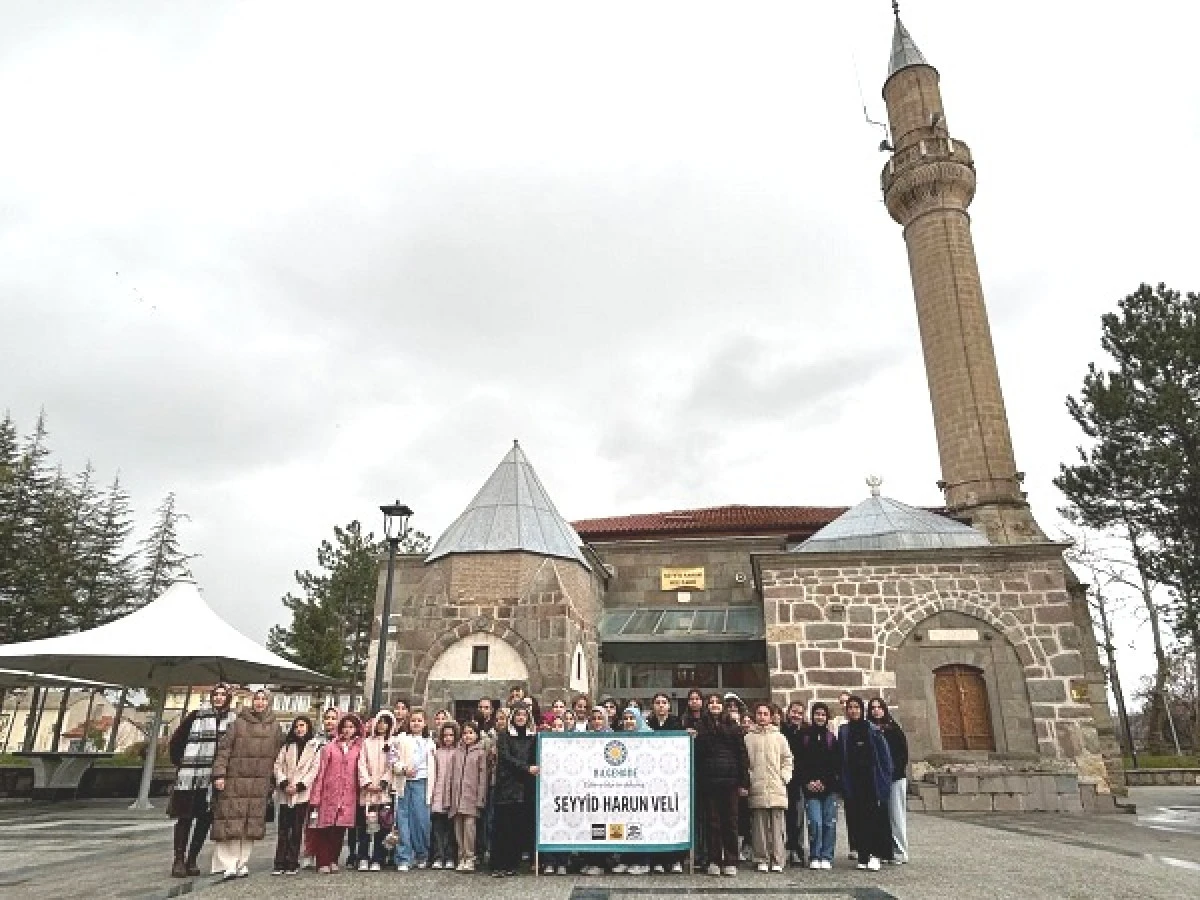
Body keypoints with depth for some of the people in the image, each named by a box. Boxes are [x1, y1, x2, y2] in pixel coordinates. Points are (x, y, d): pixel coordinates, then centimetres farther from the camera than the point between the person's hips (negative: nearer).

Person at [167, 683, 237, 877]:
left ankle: (192, 860, 17)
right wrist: (179, 763, 5)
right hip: (189, 775, -2)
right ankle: (179, 860, 11)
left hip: (215, 779, 2)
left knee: (205, 818, 5)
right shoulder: (197, 716, 2)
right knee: (185, 817, 2)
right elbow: (177, 740, 8)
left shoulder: (235, 720, 6)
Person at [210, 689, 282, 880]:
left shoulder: (274, 727, 9)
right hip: (234, 780, -3)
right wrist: (219, 774, -13)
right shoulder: (238, 723, 0)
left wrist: (274, 780, 10)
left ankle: (242, 863, 15)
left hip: (260, 783, 3)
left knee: (252, 825, 4)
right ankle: (228, 865, 4)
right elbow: (223, 748, -4)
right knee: (231, 822, -3)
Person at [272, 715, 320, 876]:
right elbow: (278, 765, 5)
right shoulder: (287, 746, 13)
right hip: (285, 794, 3)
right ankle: (280, 864, 7)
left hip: (303, 794, -2)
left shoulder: (315, 747, 3)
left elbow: (314, 770, -3)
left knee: (297, 830, 1)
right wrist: (284, 783, -8)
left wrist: (300, 786, -11)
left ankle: (292, 863, 8)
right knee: (283, 829, 2)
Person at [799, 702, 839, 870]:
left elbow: (837, 763, 3)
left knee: (829, 823, 0)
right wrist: (807, 782, -7)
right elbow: (799, 762, 3)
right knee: (815, 823, -7)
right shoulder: (804, 736, 5)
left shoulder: (832, 738, 8)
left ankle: (826, 857, 13)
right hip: (810, 787, -1)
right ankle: (815, 857, 7)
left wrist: (823, 782, -7)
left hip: (829, 787, 1)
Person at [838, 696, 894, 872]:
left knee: (875, 817, -5)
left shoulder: (873, 730, 1)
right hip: (853, 783, 2)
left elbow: (885, 756, 1)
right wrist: (843, 783, 0)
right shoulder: (843, 732, 6)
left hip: (872, 782, -2)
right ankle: (863, 855, 10)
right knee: (857, 819, 3)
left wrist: (884, 779, -5)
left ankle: (875, 854, 2)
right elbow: (840, 758, 6)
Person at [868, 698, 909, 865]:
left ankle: (900, 852, 4)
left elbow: (903, 751, 0)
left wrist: (897, 769, -10)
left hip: (895, 777, -2)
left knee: (896, 815, -1)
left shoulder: (894, 728, 4)